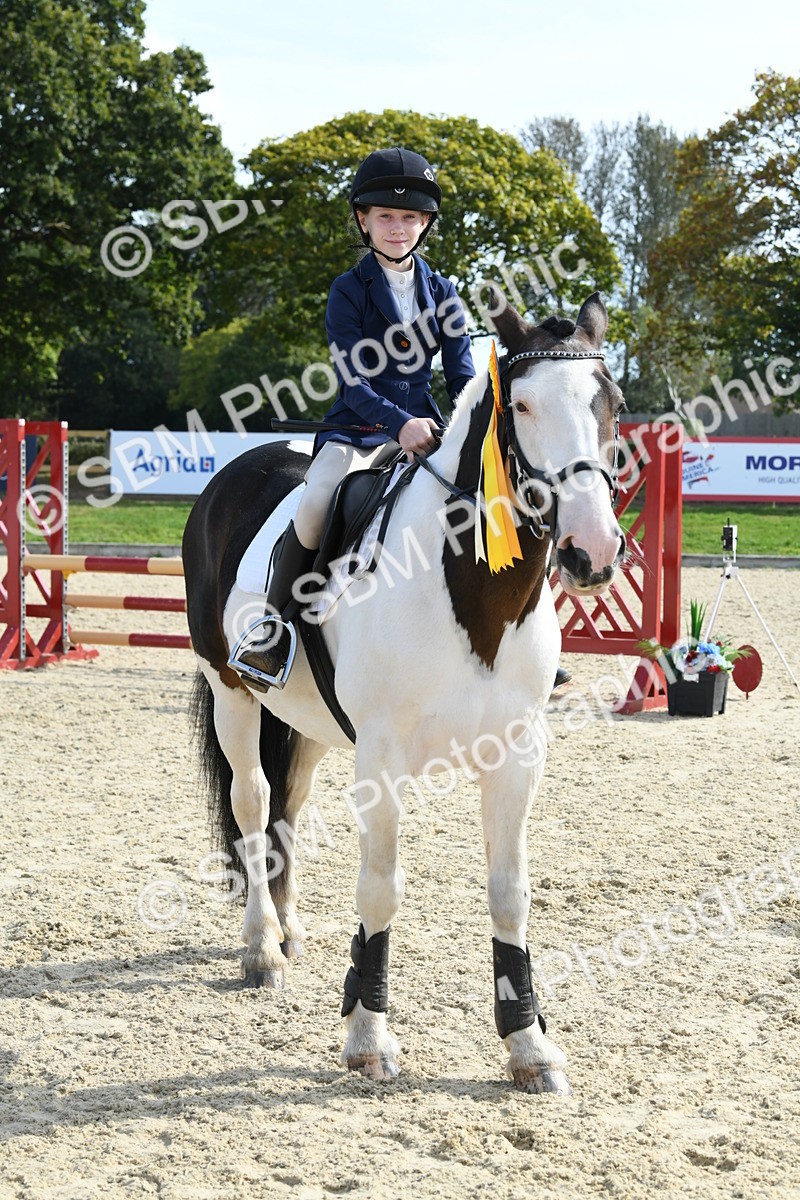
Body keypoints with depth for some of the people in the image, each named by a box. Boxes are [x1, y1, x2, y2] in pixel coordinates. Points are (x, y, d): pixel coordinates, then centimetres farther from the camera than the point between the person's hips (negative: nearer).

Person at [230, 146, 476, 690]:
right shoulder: (350, 291, 0)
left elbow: (463, 373, 6)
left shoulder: (442, 293, 11)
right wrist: (400, 424, -26)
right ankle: (274, 623, -14)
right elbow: (353, 380, -10)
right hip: (359, 426, -3)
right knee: (314, 507, -32)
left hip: (426, 428, 3)